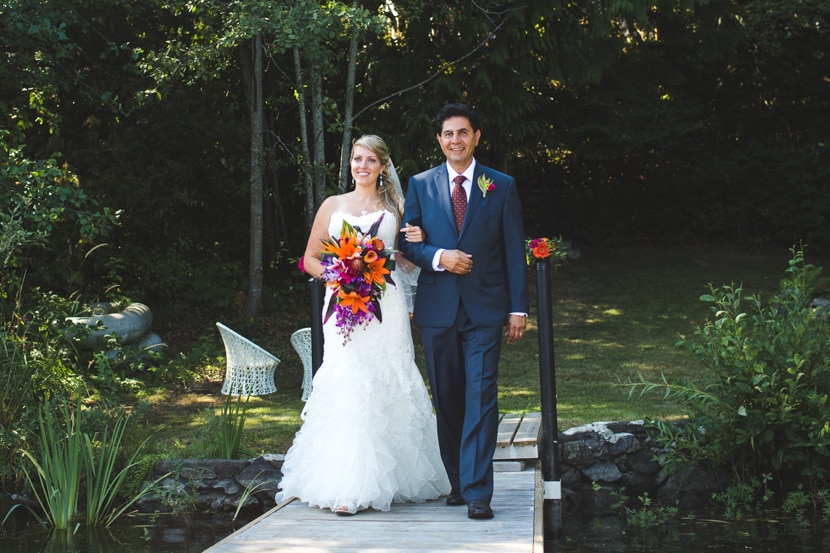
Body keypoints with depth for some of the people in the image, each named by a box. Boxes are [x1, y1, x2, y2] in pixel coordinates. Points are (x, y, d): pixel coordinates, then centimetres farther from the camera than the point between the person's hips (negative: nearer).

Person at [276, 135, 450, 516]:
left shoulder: (394, 209, 15)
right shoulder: (333, 206, 13)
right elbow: (310, 258, 13)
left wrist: (416, 243, -1)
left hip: (386, 305, 1)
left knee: (388, 387, -1)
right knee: (348, 388, -11)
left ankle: (389, 480, 7)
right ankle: (347, 487, -14)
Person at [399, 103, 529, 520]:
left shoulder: (501, 186, 6)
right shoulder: (420, 185, 9)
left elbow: (514, 251, 4)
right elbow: (408, 243, 8)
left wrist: (518, 308, -1)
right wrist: (438, 258, -13)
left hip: (485, 309, -2)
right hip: (437, 309, 2)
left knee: (481, 397, -9)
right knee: (447, 399, 9)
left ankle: (477, 492, -9)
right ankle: (457, 481, 22)